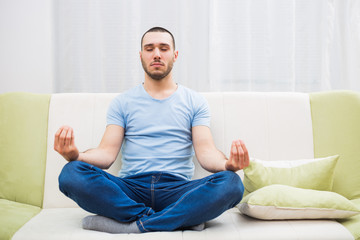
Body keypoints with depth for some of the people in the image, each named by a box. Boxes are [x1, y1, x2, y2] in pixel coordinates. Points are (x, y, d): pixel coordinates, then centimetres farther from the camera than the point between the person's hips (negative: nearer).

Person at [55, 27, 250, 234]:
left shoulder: (195, 101, 14)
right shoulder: (122, 102, 16)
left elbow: (206, 150, 1)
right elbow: (107, 153, 5)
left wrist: (227, 164, -23)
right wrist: (75, 155, -18)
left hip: (177, 189, 0)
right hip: (131, 188, 1)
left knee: (230, 183, -31)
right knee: (72, 173, -27)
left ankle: (130, 224, -26)